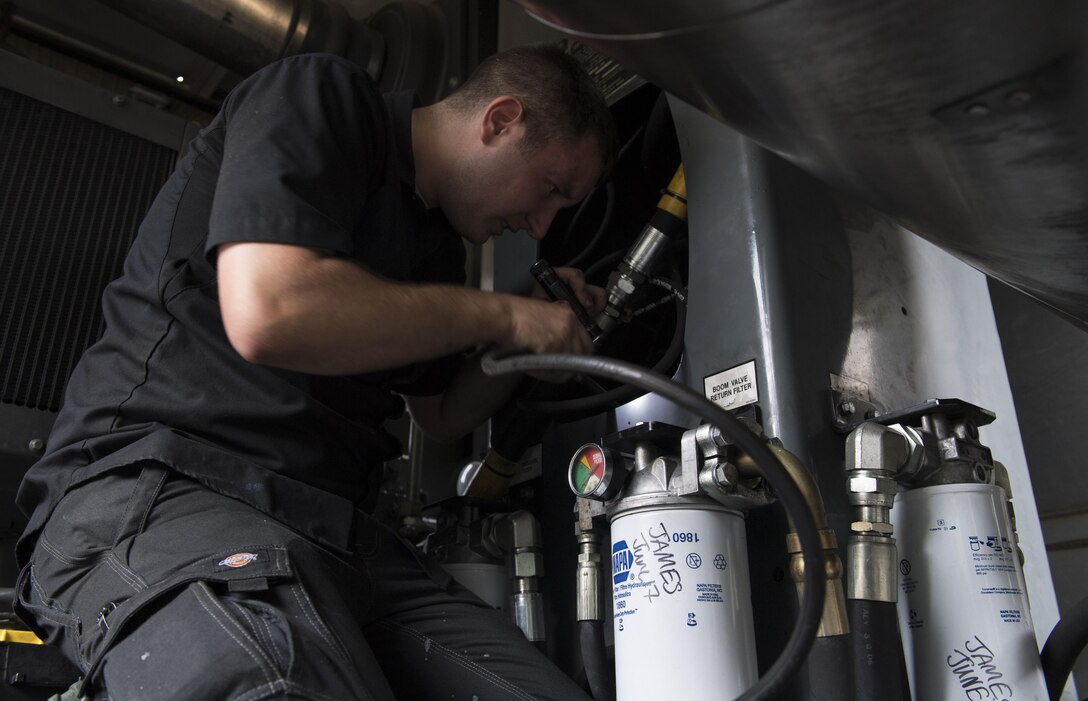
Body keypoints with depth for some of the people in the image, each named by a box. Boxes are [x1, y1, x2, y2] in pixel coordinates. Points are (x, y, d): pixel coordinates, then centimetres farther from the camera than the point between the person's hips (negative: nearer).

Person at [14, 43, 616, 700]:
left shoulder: (438, 244, 20)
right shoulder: (320, 97, -3)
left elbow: (444, 413, 32)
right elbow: (268, 314, -23)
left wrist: (546, 322, 15)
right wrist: (498, 313, -9)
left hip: (331, 522, 8)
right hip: (158, 484, -7)